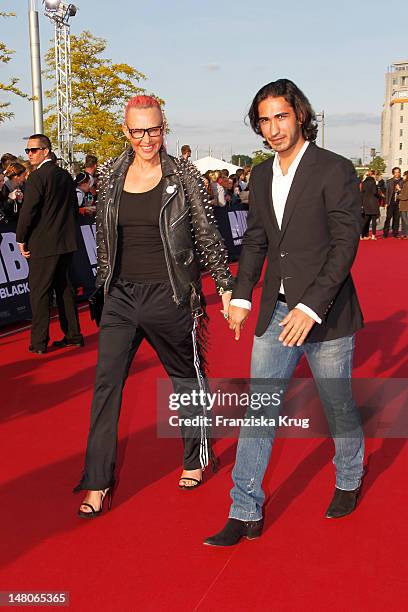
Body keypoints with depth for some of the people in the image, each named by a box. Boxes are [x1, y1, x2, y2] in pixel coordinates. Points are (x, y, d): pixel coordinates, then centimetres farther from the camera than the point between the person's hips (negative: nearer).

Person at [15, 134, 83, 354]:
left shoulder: (37, 177, -13)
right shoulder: (65, 175, 11)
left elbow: (28, 211, -16)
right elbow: (74, 208, 17)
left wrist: (21, 239, -6)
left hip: (43, 244, -8)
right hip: (66, 242, 8)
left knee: (39, 292, -1)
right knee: (64, 288, 14)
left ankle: (39, 342, 1)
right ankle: (73, 335, 19)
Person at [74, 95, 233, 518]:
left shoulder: (183, 175, -5)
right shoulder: (110, 175, 4)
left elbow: (207, 235, -1)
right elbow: (104, 235, 14)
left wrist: (225, 284, 0)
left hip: (170, 295, -3)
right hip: (121, 295, 3)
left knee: (186, 378, 12)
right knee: (105, 383, 0)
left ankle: (196, 459, 35)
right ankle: (97, 482, 12)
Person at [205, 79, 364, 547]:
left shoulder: (334, 170, -10)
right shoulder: (261, 176, 9)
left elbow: (345, 244, -14)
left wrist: (311, 308, -21)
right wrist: (242, 296, 3)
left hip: (325, 313, -5)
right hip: (275, 312, 5)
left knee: (338, 406, 13)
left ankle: (349, 481, 40)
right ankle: (246, 513, 12)